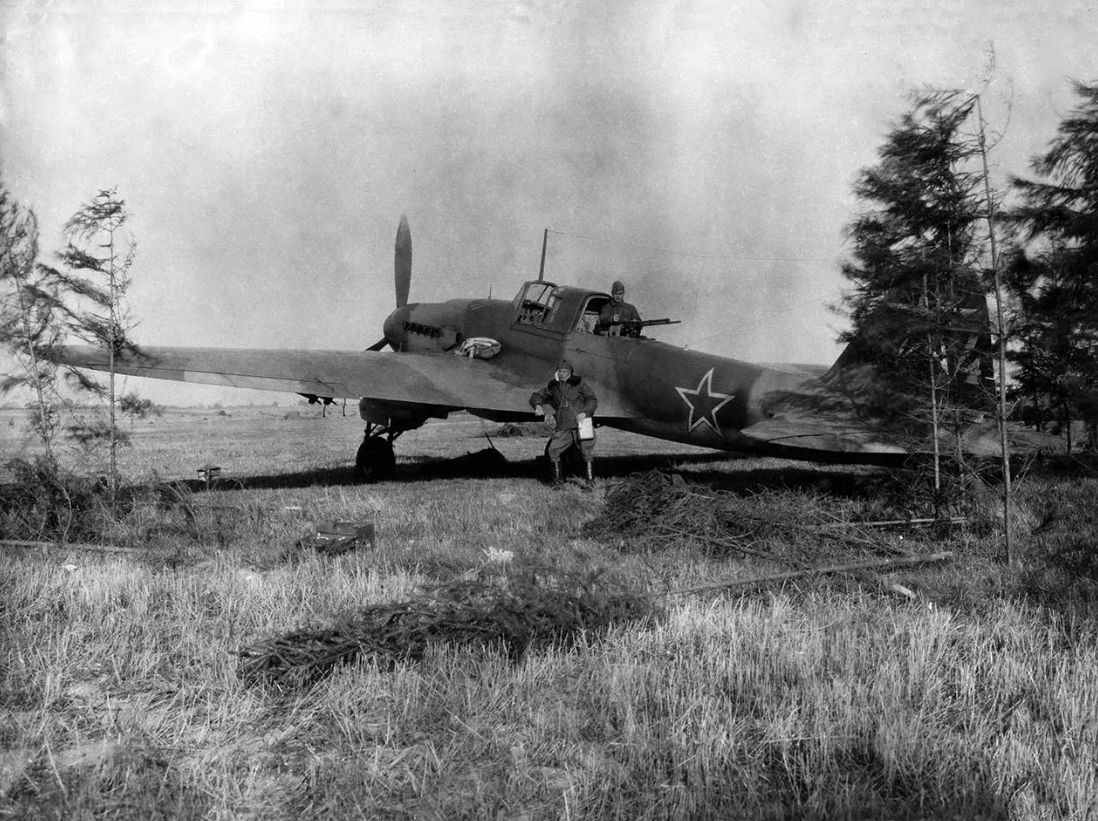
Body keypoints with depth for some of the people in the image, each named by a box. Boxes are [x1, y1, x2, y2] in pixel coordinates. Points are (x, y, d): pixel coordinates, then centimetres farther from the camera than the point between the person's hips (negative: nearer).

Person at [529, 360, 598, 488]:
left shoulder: (579, 384, 3)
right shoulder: (553, 386, 12)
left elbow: (593, 399, 3)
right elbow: (536, 396, 20)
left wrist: (585, 412, -13)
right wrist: (538, 405, -2)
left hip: (581, 424, -3)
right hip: (563, 428, 3)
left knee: (587, 452, -7)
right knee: (552, 450, -8)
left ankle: (590, 482, 1)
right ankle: (557, 481, 3)